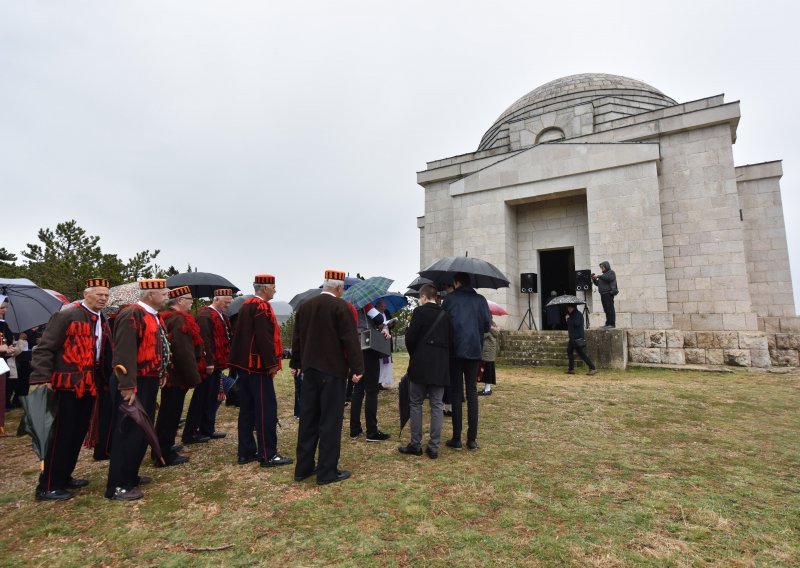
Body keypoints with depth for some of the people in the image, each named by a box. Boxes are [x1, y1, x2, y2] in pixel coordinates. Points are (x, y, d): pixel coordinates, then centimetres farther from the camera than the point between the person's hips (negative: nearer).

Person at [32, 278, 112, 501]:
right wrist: (43, 379, -20)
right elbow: (44, 348, -14)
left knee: (79, 433, 15)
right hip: (68, 384, -8)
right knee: (62, 435, -1)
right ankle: (47, 486, 12)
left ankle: (63, 477, 30)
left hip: (90, 385, 8)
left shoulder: (102, 321, 11)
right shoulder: (66, 316, -11)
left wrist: (103, 379, 12)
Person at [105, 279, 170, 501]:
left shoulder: (153, 316, 13)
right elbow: (124, 354, -23)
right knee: (128, 432, -1)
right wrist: (128, 388, -25)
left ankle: (130, 475, 32)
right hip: (134, 384, -10)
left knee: (143, 430, 17)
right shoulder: (131, 314, -18)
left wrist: (161, 374, 16)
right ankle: (117, 486, 11)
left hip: (149, 382, 10)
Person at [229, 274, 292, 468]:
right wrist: (271, 364, -17)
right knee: (266, 409, -4)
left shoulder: (246, 305, 16)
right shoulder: (261, 306, -14)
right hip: (258, 366, -10)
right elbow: (263, 338, -22)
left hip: (244, 365, 10)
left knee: (247, 409, 13)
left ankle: (246, 452, 21)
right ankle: (268, 455, 1)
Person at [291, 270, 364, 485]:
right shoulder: (341, 306, -11)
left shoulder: (305, 306, 10)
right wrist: (357, 367, -15)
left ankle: (303, 468, 23)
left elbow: (297, 337, 16)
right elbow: (350, 340, -16)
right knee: (331, 420, 1)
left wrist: (296, 363, 25)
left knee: (308, 418, 14)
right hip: (333, 370, -7)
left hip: (310, 369, 7)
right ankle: (327, 471, 7)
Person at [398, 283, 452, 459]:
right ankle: (434, 447, 9)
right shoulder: (445, 315, 9)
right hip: (441, 366, 5)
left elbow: (410, 338, -9)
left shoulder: (420, 311, -7)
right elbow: (451, 341, 10)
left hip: (421, 365, -4)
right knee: (437, 406, 7)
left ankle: (416, 445, 12)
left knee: (416, 404, 7)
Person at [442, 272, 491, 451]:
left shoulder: (450, 298, -1)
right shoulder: (480, 299, 5)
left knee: (456, 392, 4)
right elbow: (487, 325, 1)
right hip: (474, 350, 2)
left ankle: (457, 439, 5)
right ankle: (472, 439, 9)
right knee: (472, 392, 9)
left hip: (455, 349, -2)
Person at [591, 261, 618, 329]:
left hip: (608, 293, -8)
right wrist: (594, 279, 7)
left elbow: (608, 278, -19)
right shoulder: (603, 275, 25)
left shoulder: (611, 272, 2)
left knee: (610, 309, -10)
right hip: (603, 294, 8)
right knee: (606, 309, 7)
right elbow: (597, 284, 23)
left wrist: (599, 276, -17)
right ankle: (608, 324, 10)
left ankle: (612, 324, -11)